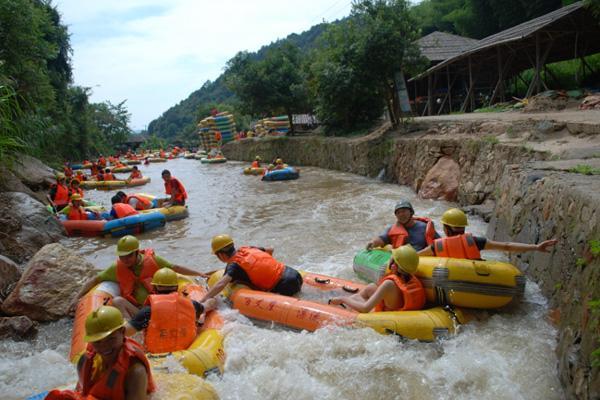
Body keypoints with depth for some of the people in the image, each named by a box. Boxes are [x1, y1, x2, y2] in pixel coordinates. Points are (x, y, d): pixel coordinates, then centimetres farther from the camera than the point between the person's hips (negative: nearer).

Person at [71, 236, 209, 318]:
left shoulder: (152, 260, 1)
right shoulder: (117, 268, 4)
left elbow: (175, 268, 8)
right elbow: (95, 280, 11)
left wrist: (200, 274, 11)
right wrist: (77, 298, 1)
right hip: (135, 310, 1)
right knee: (117, 300, -27)